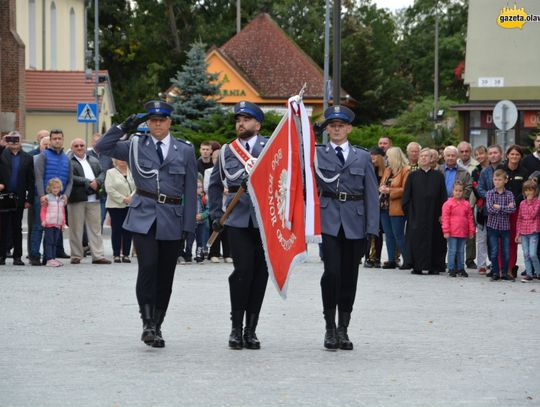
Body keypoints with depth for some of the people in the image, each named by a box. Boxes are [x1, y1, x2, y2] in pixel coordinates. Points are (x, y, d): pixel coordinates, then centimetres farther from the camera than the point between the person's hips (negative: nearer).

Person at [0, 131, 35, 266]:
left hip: (19, 198, 1)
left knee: (17, 228, 5)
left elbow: (31, 180, 4)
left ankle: (17, 256, 9)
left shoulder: (27, 158, 6)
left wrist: (29, 199, -1)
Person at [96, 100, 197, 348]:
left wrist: (188, 226, 1)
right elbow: (102, 147, 4)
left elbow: (190, 190, 6)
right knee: (148, 266, -18)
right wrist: (124, 128, -3)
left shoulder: (185, 151, 7)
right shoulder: (136, 146, 8)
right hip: (143, 216, -1)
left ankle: (156, 326, 15)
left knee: (165, 275, 5)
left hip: (171, 219, 1)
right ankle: (148, 323, -14)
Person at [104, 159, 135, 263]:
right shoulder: (110, 173, 3)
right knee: (116, 230, -1)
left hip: (130, 206, 2)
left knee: (128, 231, 1)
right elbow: (110, 189, -8)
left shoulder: (132, 173, 12)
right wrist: (123, 199, -13)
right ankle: (116, 254, 4)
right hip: (115, 206, -2)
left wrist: (131, 197, -14)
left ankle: (126, 254, 6)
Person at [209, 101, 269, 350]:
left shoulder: (270, 147, 5)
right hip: (237, 217, 1)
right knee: (243, 270, -10)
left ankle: (251, 329, 11)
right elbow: (215, 184, 23)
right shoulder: (227, 151, 14)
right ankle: (236, 328, -1)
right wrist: (216, 214, 15)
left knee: (260, 271, 2)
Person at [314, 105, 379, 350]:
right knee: (332, 272, -13)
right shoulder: (318, 154, 7)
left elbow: (372, 194, 7)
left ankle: (343, 330, 16)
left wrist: (372, 229, -1)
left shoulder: (362, 157, 9)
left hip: (355, 223, 2)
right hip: (329, 221, -2)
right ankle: (330, 328, -2)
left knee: (349, 276, 6)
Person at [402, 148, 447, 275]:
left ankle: (434, 266, 6)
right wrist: (409, 211, -2)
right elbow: (406, 197, 8)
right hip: (417, 215, 0)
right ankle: (417, 267, 0)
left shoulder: (438, 176, 7)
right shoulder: (413, 176, 8)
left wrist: (442, 213, -4)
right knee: (416, 240, -4)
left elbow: (443, 196, 5)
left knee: (434, 240, 0)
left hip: (433, 214, 0)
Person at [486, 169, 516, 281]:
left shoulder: (509, 194, 1)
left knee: (506, 252, 4)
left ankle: (505, 272, 14)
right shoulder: (490, 193, 0)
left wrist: (499, 207, -17)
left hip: (505, 226, 1)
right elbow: (490, 209, -13)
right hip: (493, 226, -1)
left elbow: (513, 209, -12)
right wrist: (506, 208, -13)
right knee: (494, 252, 1)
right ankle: (495, 273, 10)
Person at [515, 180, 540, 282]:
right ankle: (529, 274, 9)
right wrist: (518, 233, 11)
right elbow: (519, 218, 13)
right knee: (526, 254, 3)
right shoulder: (522, 203, 10)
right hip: (523, 232, 4)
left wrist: (530, 202, -10)